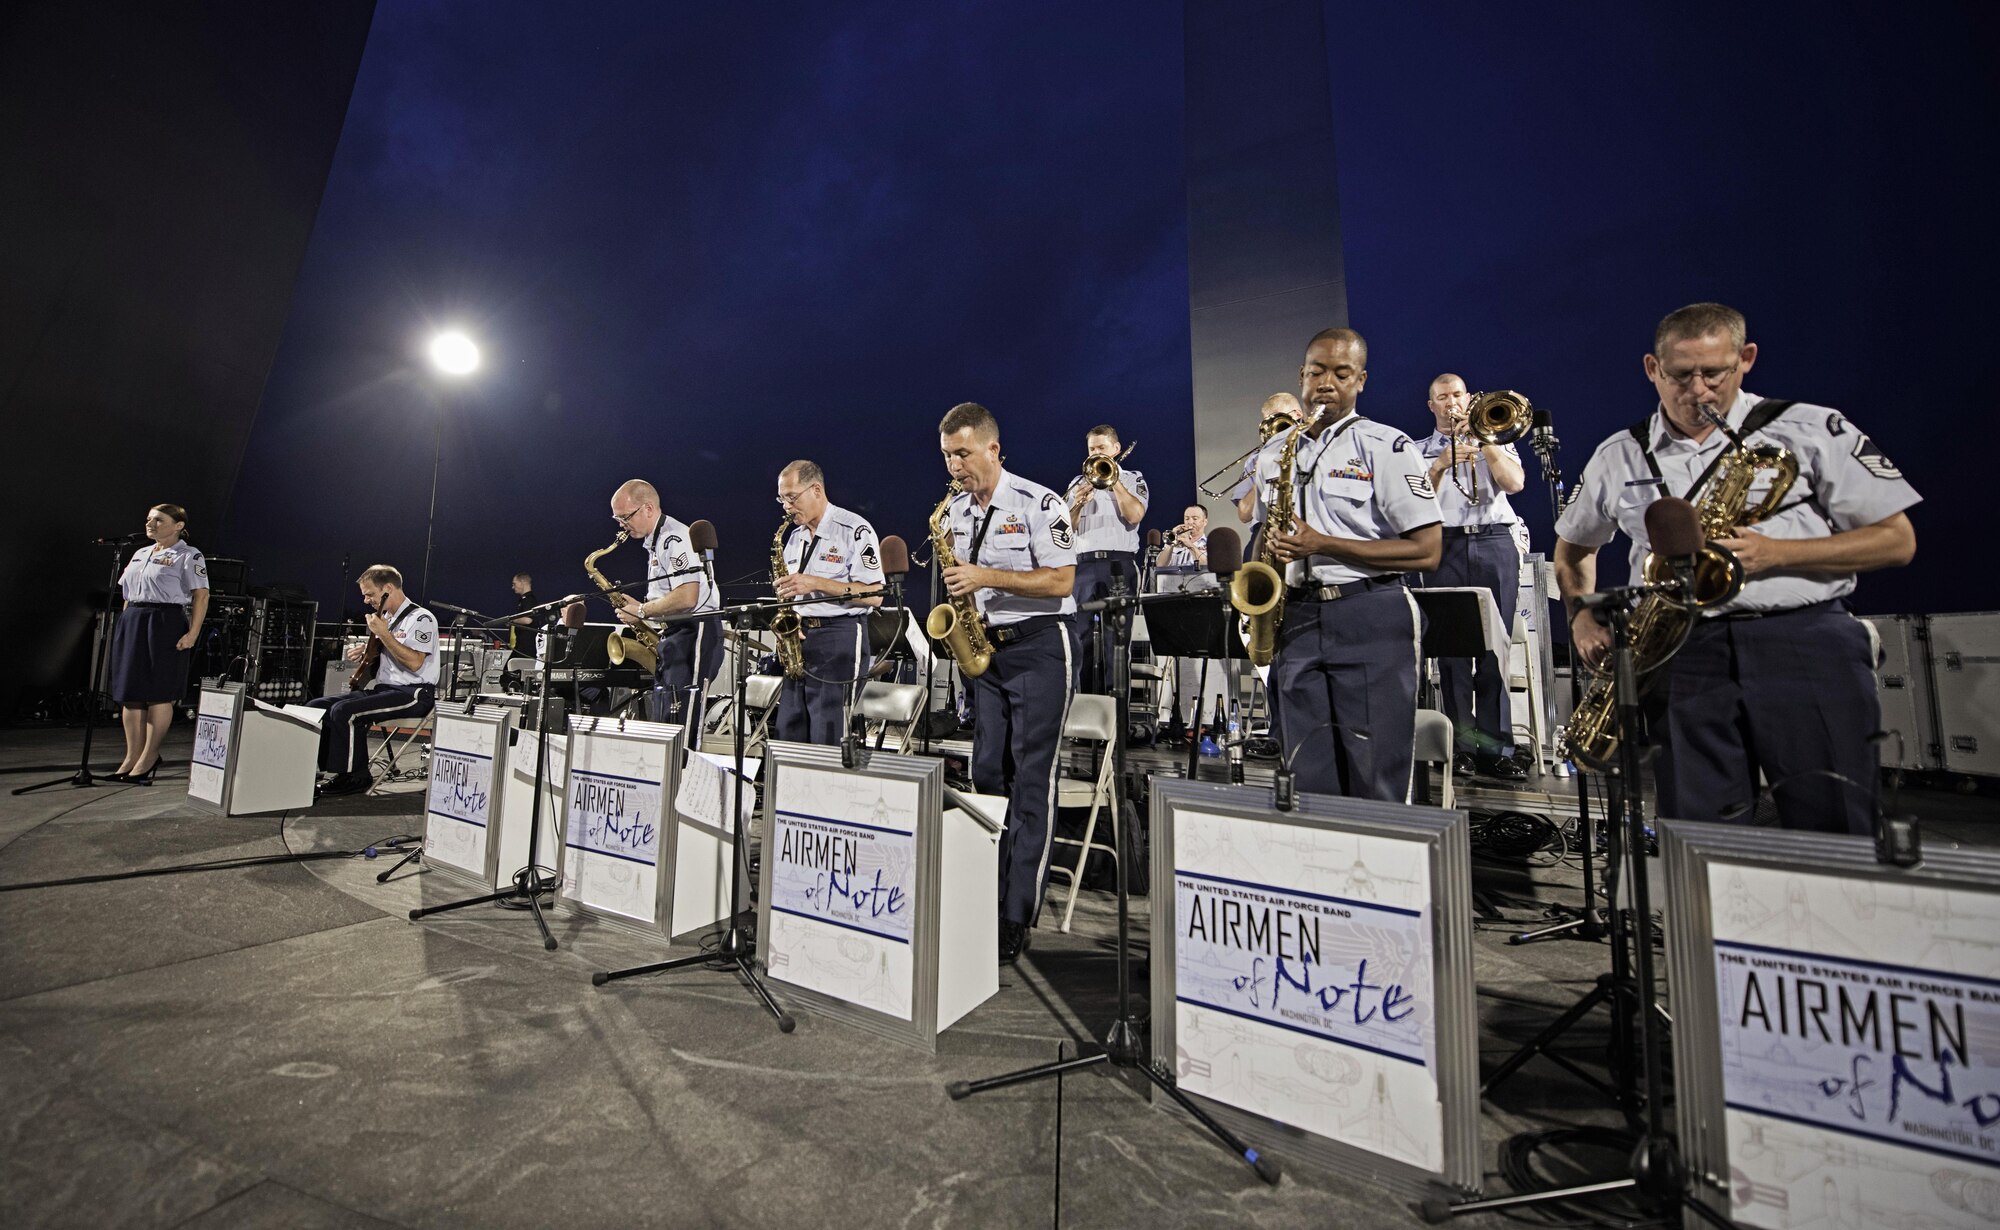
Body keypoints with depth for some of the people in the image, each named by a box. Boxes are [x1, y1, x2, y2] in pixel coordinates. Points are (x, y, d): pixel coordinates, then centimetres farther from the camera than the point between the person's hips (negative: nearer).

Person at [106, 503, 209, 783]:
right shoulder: (140, 554, 19)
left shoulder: (188, 556, -3)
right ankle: (132, 756, 13)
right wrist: (125, 624, 13)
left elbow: (201, 596, -11)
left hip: (165, 624, -7)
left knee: (159, 694, -4)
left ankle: (148, 758, 3)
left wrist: (192, 633, -19)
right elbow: (128, 595, 23)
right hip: (131, 623, 8)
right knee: (130, 692, 7)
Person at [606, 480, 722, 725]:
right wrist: (636, 607, 9)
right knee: (663, 727, 13)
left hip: (694, 634, -11)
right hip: (673, 636, 11)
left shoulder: (675, 538, -13)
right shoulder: (655, 542, 19)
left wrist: (641, 611, -11)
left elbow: (686, 599, -24)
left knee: (681, 726, -12)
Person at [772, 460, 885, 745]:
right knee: (788, 734, 12)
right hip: (798, 636, 8)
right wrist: (785, 593, 2)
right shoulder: (795, 536, 16)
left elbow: (874, 595, -15)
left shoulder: (855, 529, -8)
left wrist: (816, 583, -20)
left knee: (828, 741, -4)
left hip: (839, 636, -7)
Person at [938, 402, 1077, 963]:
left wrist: (987, 577, -21)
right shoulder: (954, 513, 11)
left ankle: (1018, 917, 4)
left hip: (1038, 646, -6)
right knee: (987, 772, 9)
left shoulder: (1040, 504, -10)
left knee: (1032, 778, -4)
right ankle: (984, 897, 23)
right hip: (984, 646, 7)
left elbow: (1061, 581, -16)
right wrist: (958, 592, 0)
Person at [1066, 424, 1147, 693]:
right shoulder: (1078, 482, 19)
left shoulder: (1133, 479, 12)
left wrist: (1113, 480, -4)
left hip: (1120, 563, -2)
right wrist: (1077, 504, -7)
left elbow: (1135, 515, -7)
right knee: (1081, 635, -1)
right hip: (1084, 564, 2)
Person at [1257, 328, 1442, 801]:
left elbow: (1427, 551, -8)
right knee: (1310, 779, 9)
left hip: (1372, 620, -4)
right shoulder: (1273, 452, 14)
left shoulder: (1387, 447, -2)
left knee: (1376, 784, 2)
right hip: (1296, 618, 4)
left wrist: (1322, 544, -16)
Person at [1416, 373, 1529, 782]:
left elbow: (1515, 483, 1)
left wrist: (1484, 438, 1)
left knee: (1495, 648, -4)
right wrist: (1441, 464, -9)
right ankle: (1460, 744, 1)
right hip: (1446, 547, -1)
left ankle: (1495, 748, -1)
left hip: (1495, 545, 1)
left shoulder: (1494, 441, 19)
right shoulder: (1419, 451, 16)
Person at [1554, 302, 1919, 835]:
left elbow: (1898, 540, 6)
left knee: (1835, 831, 1)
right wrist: (1583, 618, 7)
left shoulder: (1816, 430, 7)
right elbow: (1573, 548, 21)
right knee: (1701, 840, 3)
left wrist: (1778, 554, -11)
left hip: (1806, 640, 0)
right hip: (1682, 654, 1)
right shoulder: (1618, 456, 11)